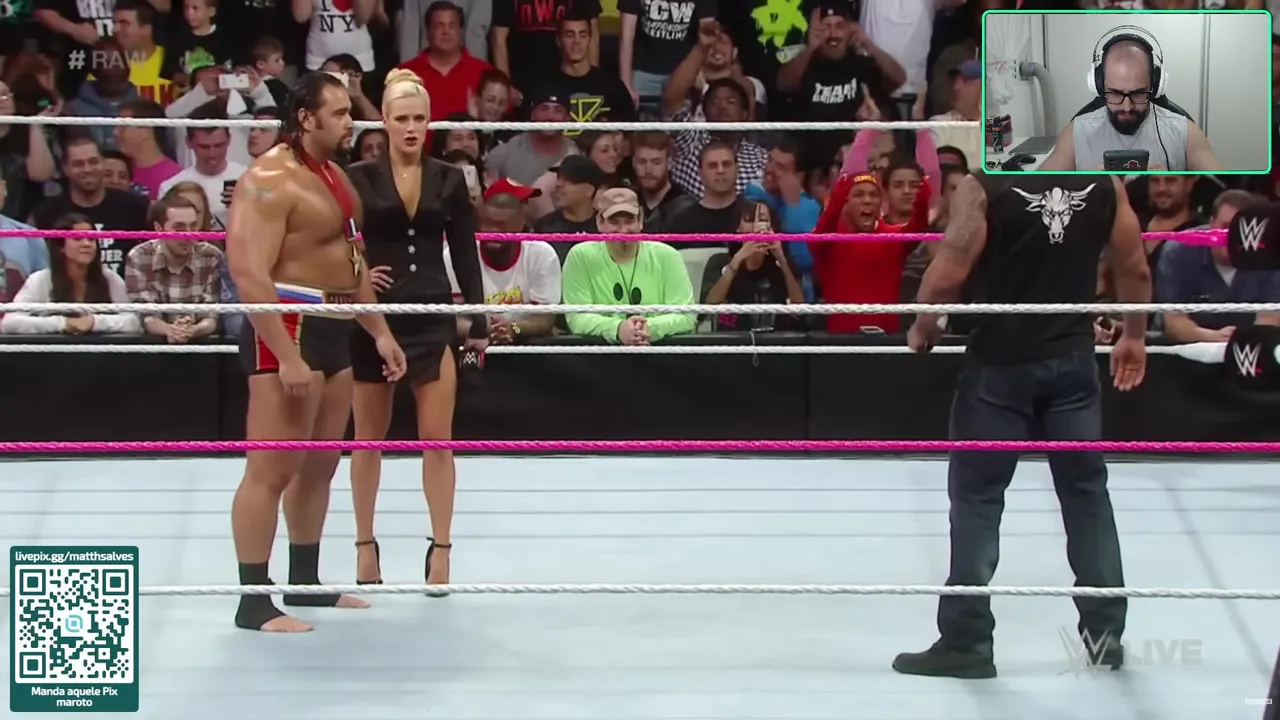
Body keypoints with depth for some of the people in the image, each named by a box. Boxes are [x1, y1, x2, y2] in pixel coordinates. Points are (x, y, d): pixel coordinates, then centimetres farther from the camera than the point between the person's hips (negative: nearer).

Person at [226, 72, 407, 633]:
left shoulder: (333, 174, 16)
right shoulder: (269, 181, -15)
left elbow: (354, 261, 24)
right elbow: (250, 276, -23)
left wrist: (379, 332, 19)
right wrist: (287, 357, -27)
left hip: (333, 330, 10)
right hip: (287, 330, -10)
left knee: (320, 463, 16)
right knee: (272, 468, -8)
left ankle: (305, 581, 27)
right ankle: (253, 600, -5)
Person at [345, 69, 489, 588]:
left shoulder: (449, 180, 3)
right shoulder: (359, 178, -3)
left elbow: (465, 254, 6)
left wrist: (478, 321, 4)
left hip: (433, 317, 1)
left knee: (437, 438, -3)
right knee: (369, 437, 9)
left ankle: (440, 548, 3)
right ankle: (365, 544, 20)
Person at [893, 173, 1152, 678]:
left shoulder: (984, 187, -12)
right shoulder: (1103, 183, 0)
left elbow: (948, 275, -15)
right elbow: (1135, 268, 7)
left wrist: (922, 328, 3)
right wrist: (1134, 335, 23)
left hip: (1000, 365, -4)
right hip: (1073, 361, 4)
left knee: (976, 497, 6)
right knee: (1087, 491, 15)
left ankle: (966, 642, 8)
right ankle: (1105, 631, 20)